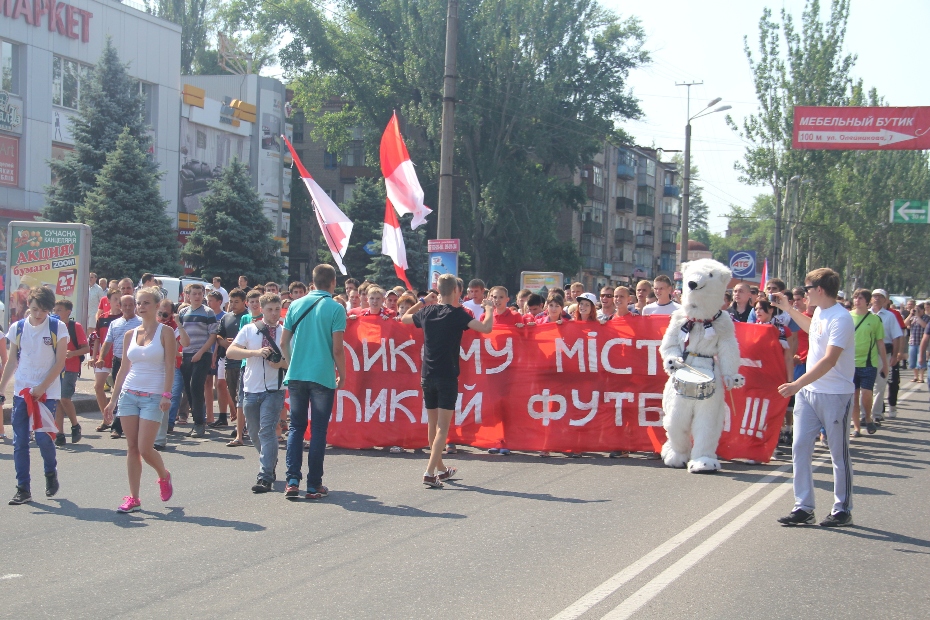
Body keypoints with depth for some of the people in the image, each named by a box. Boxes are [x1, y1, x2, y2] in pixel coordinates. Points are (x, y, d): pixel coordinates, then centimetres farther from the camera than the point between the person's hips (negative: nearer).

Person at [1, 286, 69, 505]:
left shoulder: (58, 328, -3)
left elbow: (60, 363, -4)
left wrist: (41, 388, -12)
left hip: (47, 392, -3)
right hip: (21, 391, 3)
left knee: (43, 437, -11)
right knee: (19, 442, 0)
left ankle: (51, 472, 19)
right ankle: (23, 489, 7)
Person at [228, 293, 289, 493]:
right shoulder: (249, 330, 5)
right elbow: (230, 351, -5)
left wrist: (281, 363, -19)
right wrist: (256, 352, -17)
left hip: (274, 390, -3)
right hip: (251, 389, 3)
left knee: (266, 431, -14)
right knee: (255, 433, 13)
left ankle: (265, 477, -16)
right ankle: (270, 466, 34)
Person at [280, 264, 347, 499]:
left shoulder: (296, 305, 7)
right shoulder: (336, 309, -6)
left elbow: (284, 343, 8)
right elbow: (337, 349, -10)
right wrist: (342, 374, 4)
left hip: (296, 375, 4)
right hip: (323, 377, -4)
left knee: (296, 427, 10)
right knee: (318, 431, 3)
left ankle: (292, 481, 1)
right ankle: (314, 485, 6)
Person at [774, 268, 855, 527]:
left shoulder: (841, 319, -18)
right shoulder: (819, 313, 9)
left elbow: (829, 360, -26)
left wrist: (798, 384, -31)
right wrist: (789, 309, 33)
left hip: (835, 395, -8)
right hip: (808, 391, 8)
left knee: (839, 455, 3)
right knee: (800, 449, 3)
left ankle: (843, 510, 13)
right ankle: (803, 508, 7)